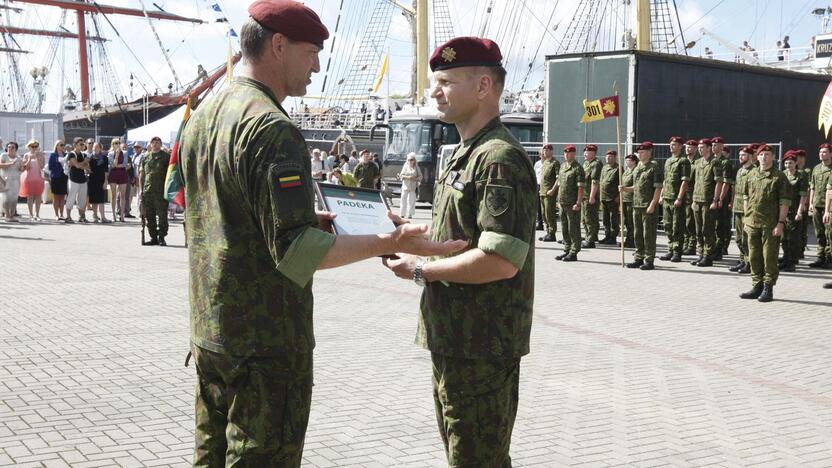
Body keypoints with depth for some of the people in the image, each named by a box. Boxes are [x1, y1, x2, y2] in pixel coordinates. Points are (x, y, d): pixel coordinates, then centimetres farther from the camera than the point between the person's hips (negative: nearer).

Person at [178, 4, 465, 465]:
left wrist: (303, 217, 16)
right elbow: (296, 252, -24)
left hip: (208, 330, 9)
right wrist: (390, 242, -20)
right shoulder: (272, 129, -20)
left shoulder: (203, 115, 9)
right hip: (267, 340, -9)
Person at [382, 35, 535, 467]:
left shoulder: (499, 160, -19)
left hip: (482, 345, -10)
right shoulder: (465, 155, 14)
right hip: (455, 337, 10)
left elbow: (500, 261, -27)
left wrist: (420, 270, -17)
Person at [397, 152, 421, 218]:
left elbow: (420, 176, 7)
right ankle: (402, 214, 5)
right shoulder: (405, 166, 7)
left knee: (411, 200, -3)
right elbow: (401, 175, 4)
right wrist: (407, 177, -13)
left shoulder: (416, 168, 6)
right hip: (405, 186, 0)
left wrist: (415, 178, -12)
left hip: (413, 187, 0)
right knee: (404, 199, 0)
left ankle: (409, 214, 1)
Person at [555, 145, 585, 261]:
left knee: (573, 229, -2)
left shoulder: (578, 168, -10)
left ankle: (574, 253, 3)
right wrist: (559, 198, 19)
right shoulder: (562, 166, 13)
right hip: (562, 202, 8)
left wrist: (578, 203, -21)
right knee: (564, 228, 14)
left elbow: (581, 187, -15)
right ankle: (567, 250, 25)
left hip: (572, 204, -8)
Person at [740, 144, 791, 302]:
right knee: (754, 256, 10)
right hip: (753, 223, 5)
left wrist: (780, 223, -13)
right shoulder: (750, 176, 11)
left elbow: (785, 202, -7)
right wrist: (746, 219, 12)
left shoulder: (779, 177, -4)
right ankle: (757, 286, 20)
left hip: (771, 224, -5)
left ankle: (768, 288, 7)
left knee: (769, 257, 0)